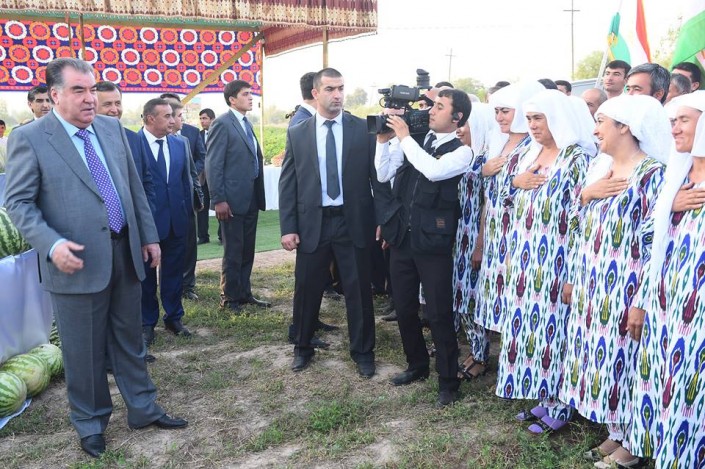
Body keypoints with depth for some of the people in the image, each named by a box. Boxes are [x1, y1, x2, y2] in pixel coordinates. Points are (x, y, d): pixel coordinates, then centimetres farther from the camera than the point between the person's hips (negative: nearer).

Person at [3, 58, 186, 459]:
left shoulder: (113, 128, 8)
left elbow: (135, 186, 12)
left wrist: (149, 236, 11)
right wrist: (52, 244, -22)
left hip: (125, 253, 5)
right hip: (78, 261, -4)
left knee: (130, 340, 17)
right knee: (84, 351, 9)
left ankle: (143, 409, 33)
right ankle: (90, 423, 29)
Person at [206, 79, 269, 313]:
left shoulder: (246, 123, 15)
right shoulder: (222, 123, -9)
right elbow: (213, 164, -14)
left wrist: (259, 195, 12)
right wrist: (218, 199, -19)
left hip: (251, 198, 8)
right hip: (233, 199, -8)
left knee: (247, 250, 13)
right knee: (233, 252, 2)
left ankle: (244, 293, 24)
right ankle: (230, 298, 14)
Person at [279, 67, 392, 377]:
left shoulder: (364, 129, -1)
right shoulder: (297, 134, 3)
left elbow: (378, 177, -1)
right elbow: (287, 183, 3)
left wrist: (383, 220, -6)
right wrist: (288, 227, -3)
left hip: (354, 222, -1)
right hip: (312, 223, 1)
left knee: (358, 290, 8)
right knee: (307, 290, 12)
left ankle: (362, 351, 27)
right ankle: (302, 348, 33)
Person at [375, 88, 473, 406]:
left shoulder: (461, 151, -6)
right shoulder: (413, 141, 8)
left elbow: (434, 171, -25)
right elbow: (383, 175, 6)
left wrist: (404, 137, -17)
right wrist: (384, 139, -5)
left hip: (433, 241, -5)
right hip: (402, 237, 6)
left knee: (438, 313, 2)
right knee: (404, 308, 16)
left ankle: (448, 380, 18)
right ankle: (417, 365, 36)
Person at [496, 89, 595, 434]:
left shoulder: (577, 158, -11)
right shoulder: (531, 156, 12)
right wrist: (516, 183, 2)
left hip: (556, 262, -7)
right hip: (526, 260, 7)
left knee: (553, 326, 2)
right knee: (528, 325, 12)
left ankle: (558, 406, 19)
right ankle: (539, 396, 28)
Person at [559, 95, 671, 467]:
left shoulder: (652, 173, -13)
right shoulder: (597, 168, 9)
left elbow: (656, 241, -15)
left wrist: (642, 300, -17)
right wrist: (573, 278, 6)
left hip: (624, 288, -7)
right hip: (591, 285, 7)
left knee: (621, 359, 3)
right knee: (599, 357, 13)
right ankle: (614, 433, 30)